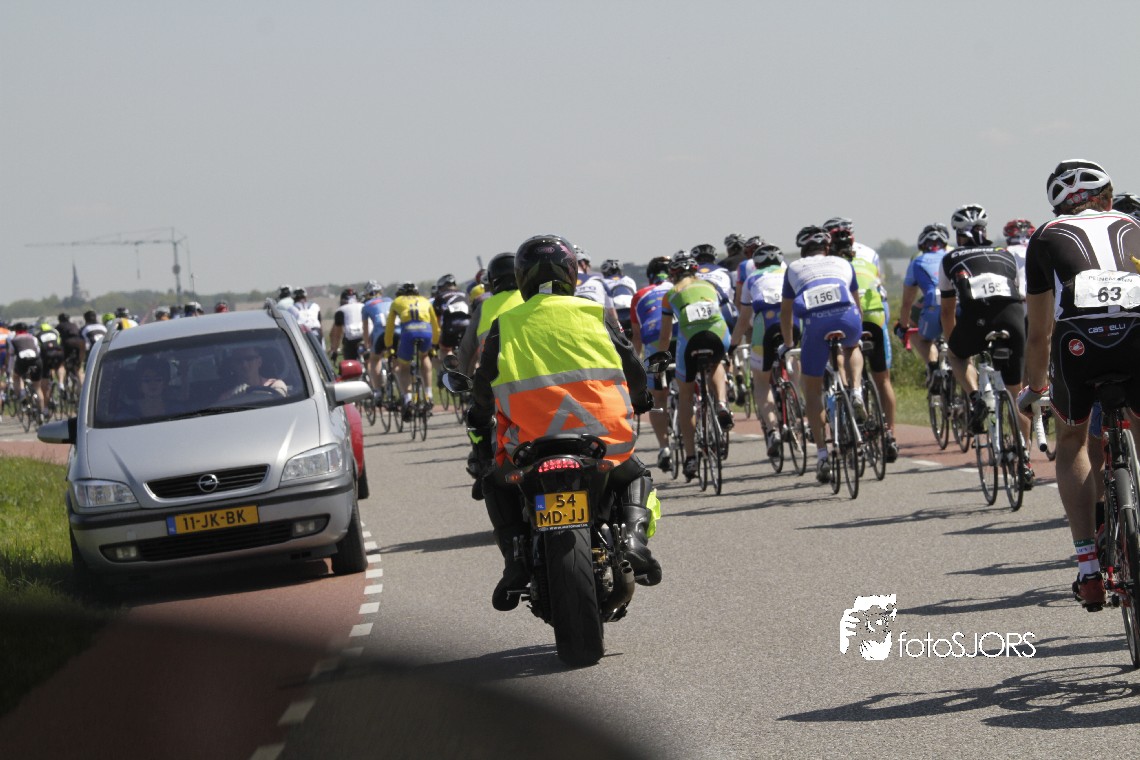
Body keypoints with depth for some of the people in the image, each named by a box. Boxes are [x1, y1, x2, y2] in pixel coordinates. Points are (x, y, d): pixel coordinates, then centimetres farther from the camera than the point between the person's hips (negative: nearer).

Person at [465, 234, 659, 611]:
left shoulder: (504, 325, 10)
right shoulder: (595, 314, 10)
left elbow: (483, 387, 10)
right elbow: (634, 372, 13)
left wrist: (478, 428, 30)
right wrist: (638, 402, 36)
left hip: (530, 444, 0)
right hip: (604, 437, 0)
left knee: (496, 481, 30)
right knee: (634, 475, 31)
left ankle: (515, 555, 5)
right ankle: (634, 535, 0)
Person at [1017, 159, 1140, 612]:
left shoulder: (1047, 237, 26)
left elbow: (1039, 334, 29)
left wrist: (1033, 390, 45)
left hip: (1078, 340, -1)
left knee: (1072, 442, 23)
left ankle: (1089, 570, 11)